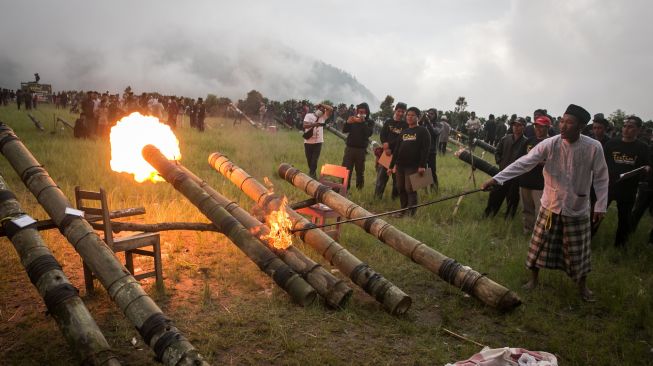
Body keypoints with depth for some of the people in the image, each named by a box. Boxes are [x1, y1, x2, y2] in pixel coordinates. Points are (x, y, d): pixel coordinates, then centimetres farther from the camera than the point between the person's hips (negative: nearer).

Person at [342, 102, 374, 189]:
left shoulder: (370, 122, 3)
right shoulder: (353, 119, 8)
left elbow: (369, 133, -14)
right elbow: (344, 130, 1)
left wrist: (362, 122, -24)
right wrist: (348, 122, -18)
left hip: (361, 149, -1)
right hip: (349, 148, 1)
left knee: (360, 171, 4)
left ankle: (359, 189, 13)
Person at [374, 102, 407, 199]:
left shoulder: (406, 125, 3)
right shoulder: (388, 122, 11)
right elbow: (382, 135, 4)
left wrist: (389, 144, -15)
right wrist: (386, 147, -12)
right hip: (386, 152, 2)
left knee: (397, 177, 1)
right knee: (381, 175, 1)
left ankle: (395, 197, 12)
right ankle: (377, 197, 9)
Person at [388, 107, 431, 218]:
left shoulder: (422, 131, 0)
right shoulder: (403, 132, 18)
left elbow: (425, 149, -9)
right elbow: (396, 149, 17)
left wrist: (422, 166, -18)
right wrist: (391, 166, 13)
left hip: (413, 166, -6)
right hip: (400, 165, 6)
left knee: (410, 189, -9)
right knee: (400, 188, 8)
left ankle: (411, 213, -3)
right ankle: (403, 210, 19)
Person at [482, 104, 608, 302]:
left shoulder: (593, 148, -16)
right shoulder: (550, 144, -16)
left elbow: (601, 178, -5)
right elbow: (524, 162, -22)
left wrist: (601, 206, -5)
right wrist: (497, 178, -31)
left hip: (577, 209, -1)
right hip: (551, 205, 1)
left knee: (578, 250, 12)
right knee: (540, 245, 11)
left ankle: (582, 286, 36)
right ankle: (533, 279, 32)